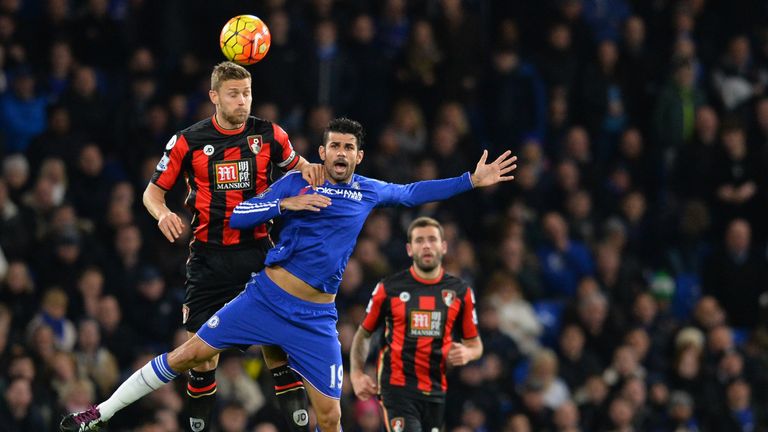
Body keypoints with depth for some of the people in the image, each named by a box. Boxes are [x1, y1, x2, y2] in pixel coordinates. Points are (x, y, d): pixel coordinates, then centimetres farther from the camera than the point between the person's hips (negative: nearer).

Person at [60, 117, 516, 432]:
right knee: (188, 355, -5)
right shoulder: (299, 181, 1)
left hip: (316, 319, 2)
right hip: (267, 295, -2)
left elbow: (413, 193, 25)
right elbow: (236, 217, -3)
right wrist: (286, 204, -17)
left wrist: (472, 181, 24)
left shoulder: (369, 192, 8)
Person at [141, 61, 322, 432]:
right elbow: (153, 192, 6)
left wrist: (308, 169, -3)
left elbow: (296, 165, 21)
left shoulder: (269, 134, 2)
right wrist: (163, 213, -16)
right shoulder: (188, 141, -1)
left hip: (258, 252, 0)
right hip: (208, 257, 0)